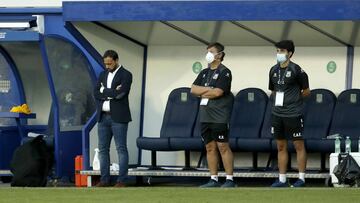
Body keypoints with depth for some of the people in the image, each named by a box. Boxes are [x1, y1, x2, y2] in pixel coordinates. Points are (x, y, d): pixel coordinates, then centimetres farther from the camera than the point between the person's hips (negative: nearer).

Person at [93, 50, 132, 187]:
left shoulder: (125, 75, -4)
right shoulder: (103, 75, 14)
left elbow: (120, 94, -17)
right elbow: (96, 94, 4)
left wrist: (104, 91, -6)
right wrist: (112, 92, -8)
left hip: (118, 118, -6)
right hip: (103, 117, 6)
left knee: (121, 149, -4)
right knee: (103, 149, 7)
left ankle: (121, 180, -4)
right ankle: (104, 179, 11)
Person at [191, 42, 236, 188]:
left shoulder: (224, 72, -5)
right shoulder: (204, 73, 17)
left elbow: (218, 92, -15)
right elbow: (193, 89, 7)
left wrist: (203, 92, -1)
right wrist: (210, 90, -6)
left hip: (219, 116, -7)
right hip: (205, 116, 7)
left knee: (223, 146, -8)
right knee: (210, 147, 7)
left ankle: (230, 179, -7)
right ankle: (213, 179, 11)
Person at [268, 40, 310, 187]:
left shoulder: (296, 70, -8)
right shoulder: (274, 70, 9)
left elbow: (306, 92, -1)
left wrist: (294, 99, -1)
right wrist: (275, 99, 8)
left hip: (293, 114, -6)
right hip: (277, 113, 6)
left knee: (298, 145, 1)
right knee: (281, 146, 10)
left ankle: (301, 178, 6)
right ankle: (282, 179, 15)